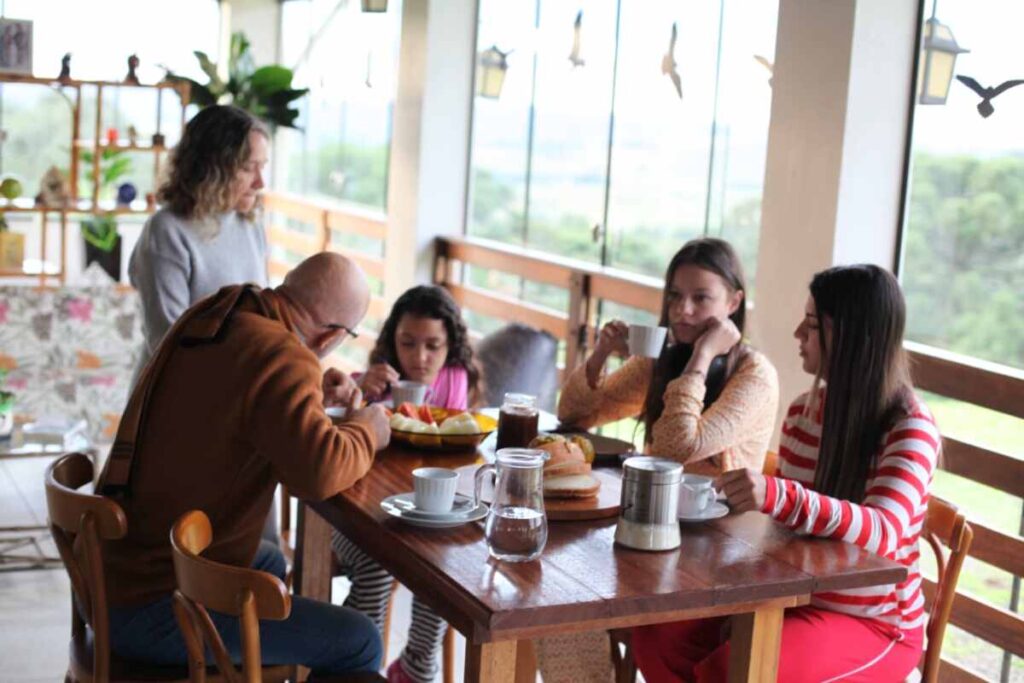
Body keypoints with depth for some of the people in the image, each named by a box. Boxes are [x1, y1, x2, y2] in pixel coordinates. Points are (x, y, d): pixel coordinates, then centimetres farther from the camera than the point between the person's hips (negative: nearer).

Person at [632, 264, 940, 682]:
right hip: (795, 597, 6)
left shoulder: (909, 427, -16)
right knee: (658, 635, -13)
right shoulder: (802, 412, 4)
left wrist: (779, 497, -47)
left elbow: (883, 533, -33)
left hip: (873, 623, -6)